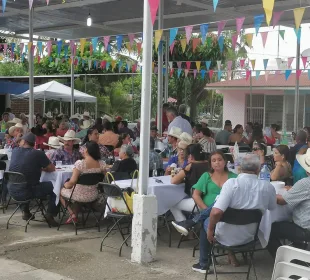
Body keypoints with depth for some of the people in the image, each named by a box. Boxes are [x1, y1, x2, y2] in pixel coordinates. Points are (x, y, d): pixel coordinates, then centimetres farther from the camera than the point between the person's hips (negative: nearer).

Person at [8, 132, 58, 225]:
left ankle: (25, 211, 37)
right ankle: (50, 215, 10)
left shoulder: (15, 151, 5)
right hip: (28, 192, -5)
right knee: (52, 186, 13)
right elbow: (52, 168, 0)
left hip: (12, 191, 5)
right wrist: (40, 168, 16)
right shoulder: (39, 154, -10)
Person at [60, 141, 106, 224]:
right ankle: (75, 214, 32)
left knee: (61, 191, 25)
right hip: (93, 196, 5)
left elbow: (72, 182, -25)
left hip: (80, 196, -5)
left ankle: (72, 214, 15)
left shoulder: (79, 163, -23)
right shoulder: (101, 164, -9)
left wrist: (66, 185, -4)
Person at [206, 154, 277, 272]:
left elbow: (216, 212, -32)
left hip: (226, 237, -4)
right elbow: (272, 207, 7)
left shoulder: (232, 183, -25)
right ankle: (231, 255, 32)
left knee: (206, 222, 29)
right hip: (249, 236, 4)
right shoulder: (268, 187, -13)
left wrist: (210, 229, -15)